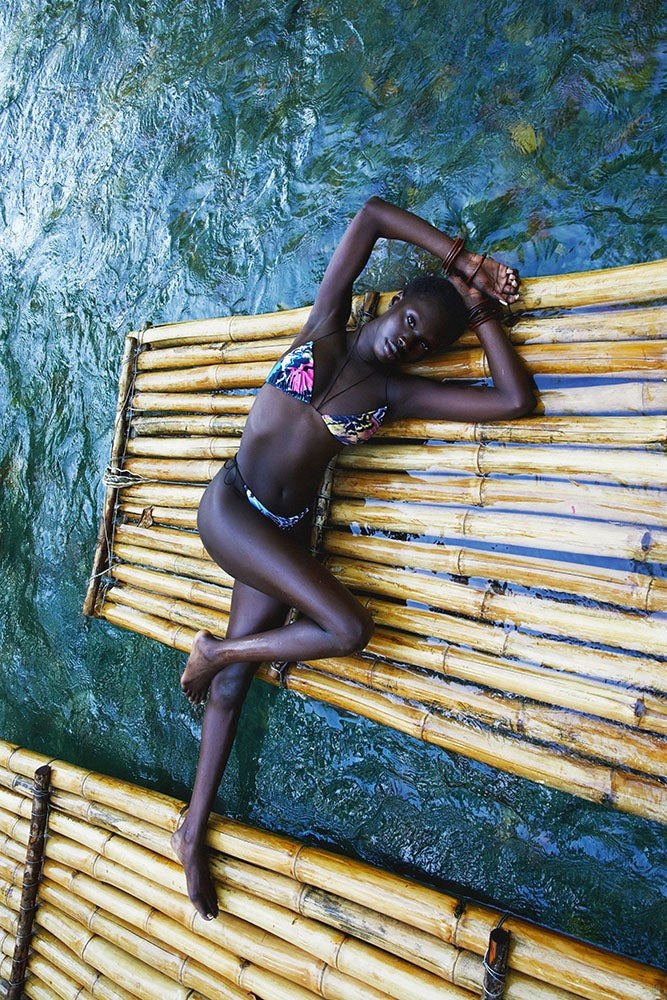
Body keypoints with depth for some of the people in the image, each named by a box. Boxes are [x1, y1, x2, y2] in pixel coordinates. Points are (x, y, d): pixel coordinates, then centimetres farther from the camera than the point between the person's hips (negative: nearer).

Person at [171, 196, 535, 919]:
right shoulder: (325, 327, 0)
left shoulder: (394, 392, 1)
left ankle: (192, 835, 23)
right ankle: (213, 649, 3)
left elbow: (516, 401, -7)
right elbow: (372, 214, -1)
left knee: (234, 679, 6)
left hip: (284, 531, 3)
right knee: (349, 628, -21)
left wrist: (481, 313, -2)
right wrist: (458, 258, -4)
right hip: (228, 508, -3)